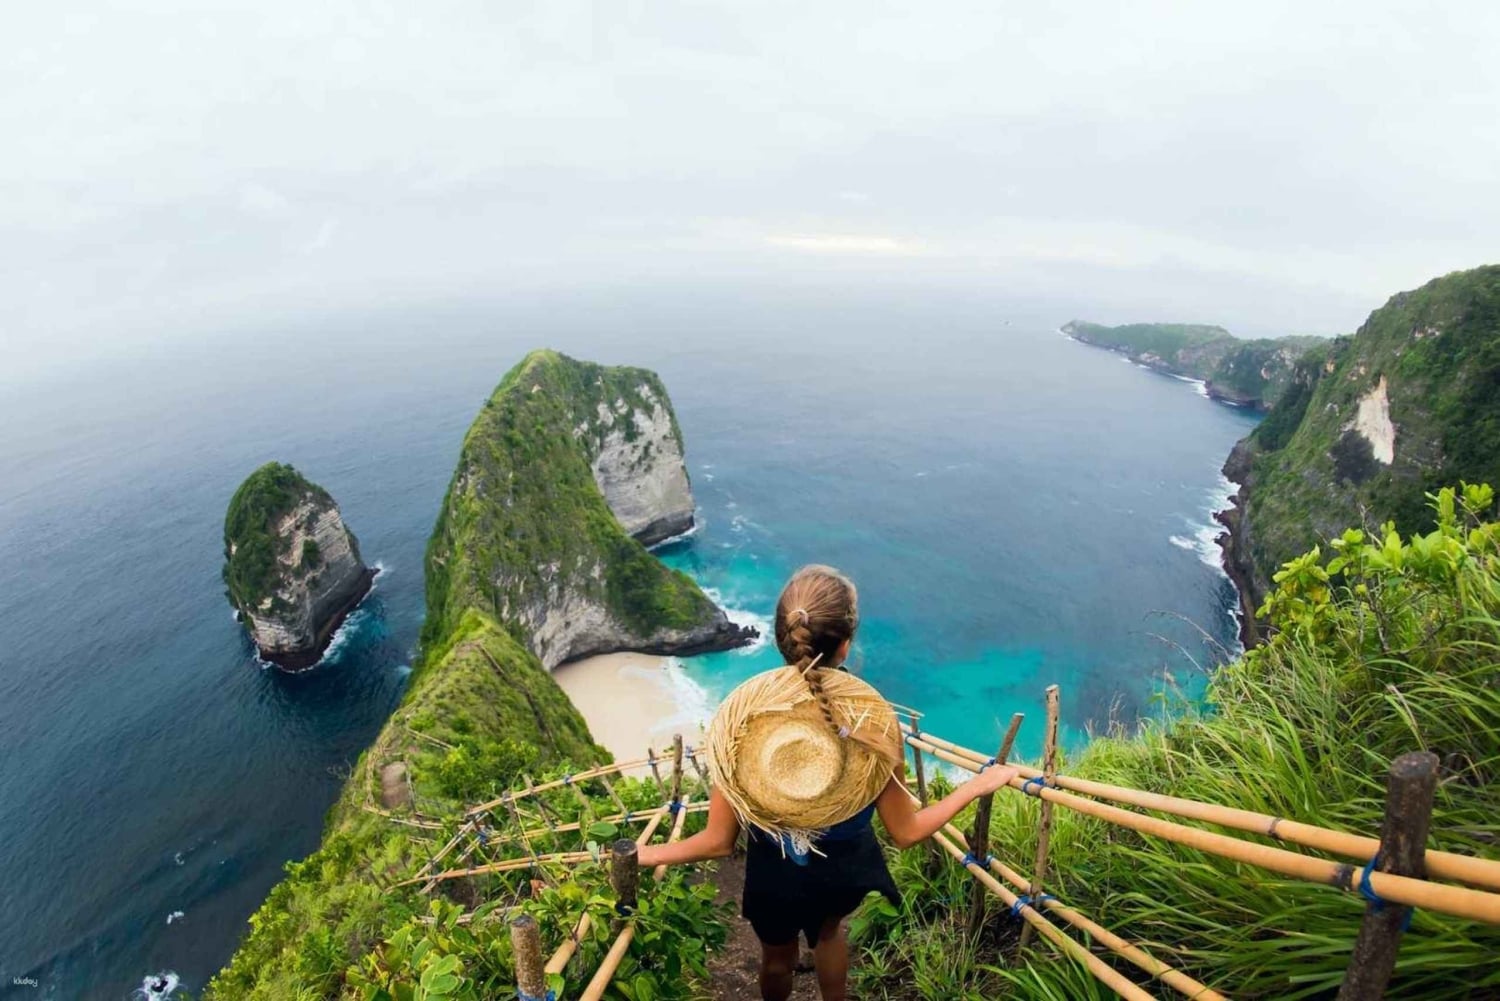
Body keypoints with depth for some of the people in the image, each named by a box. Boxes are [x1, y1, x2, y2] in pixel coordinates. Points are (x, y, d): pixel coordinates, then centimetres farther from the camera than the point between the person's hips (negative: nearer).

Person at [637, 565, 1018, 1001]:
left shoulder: (741, 714, -30)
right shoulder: (874, 718, -29)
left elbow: (718, 841, -20)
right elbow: (905, 833, -15)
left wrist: (644, 854, -3)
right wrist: (979, 784, -4)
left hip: (774, 873, -1)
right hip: (845, 867, 1)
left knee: (777, 956, 33)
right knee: (828, 932, 37)